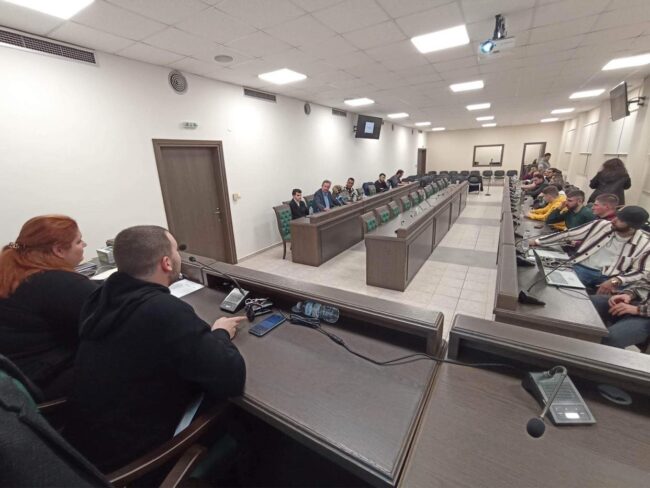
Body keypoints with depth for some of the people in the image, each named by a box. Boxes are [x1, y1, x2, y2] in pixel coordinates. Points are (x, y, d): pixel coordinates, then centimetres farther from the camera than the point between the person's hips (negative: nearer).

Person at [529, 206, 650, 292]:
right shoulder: (600, 225, -1)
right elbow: (567, 234, 1)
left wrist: (616, 281, -17)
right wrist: (537, 241, -3)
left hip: (608, 278, 1)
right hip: (582, 269, -1)